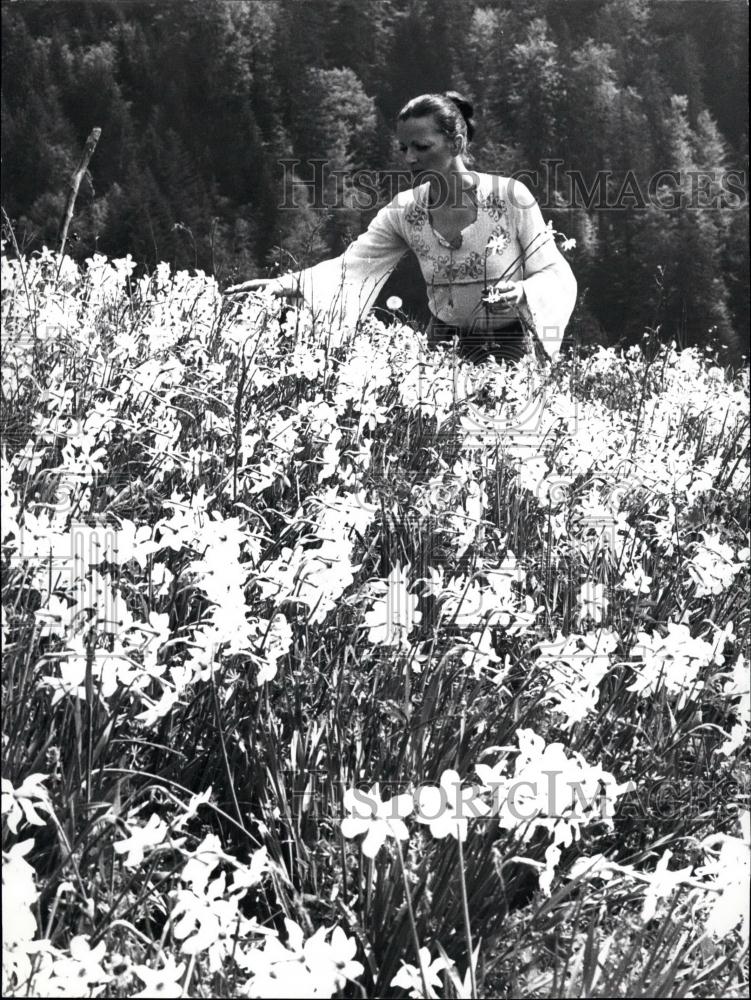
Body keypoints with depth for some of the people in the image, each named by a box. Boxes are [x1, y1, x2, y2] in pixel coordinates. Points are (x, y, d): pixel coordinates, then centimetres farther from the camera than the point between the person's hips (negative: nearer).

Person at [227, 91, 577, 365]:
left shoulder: (509, 196, -16)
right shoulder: (405, 211, -5)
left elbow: (556, 276, -12)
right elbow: (351, 266, -8)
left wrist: (521, 292, -33)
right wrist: (287, 284, -23)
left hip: (512, 348, -3)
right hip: (445, 346, 3)